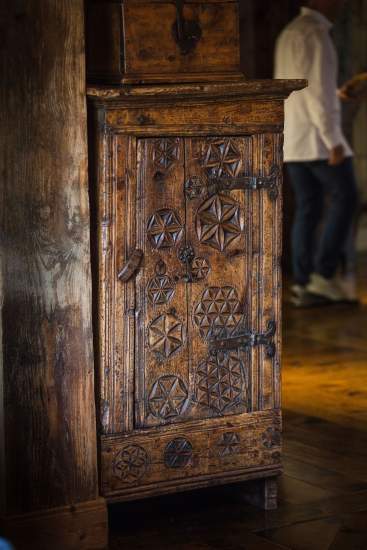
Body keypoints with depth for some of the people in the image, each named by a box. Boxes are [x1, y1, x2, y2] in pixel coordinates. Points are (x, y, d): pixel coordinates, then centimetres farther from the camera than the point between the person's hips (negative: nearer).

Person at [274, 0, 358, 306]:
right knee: (345, 199, -1)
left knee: (309, 207, 7)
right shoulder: (316, 33, -14)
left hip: (293, 136, 9)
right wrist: (333, 140, -21)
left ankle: (304, 285, 4)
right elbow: (318, 90, -21)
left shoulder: (290, 34, 18)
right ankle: (324, 274, -6)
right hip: (316, 133, -9)